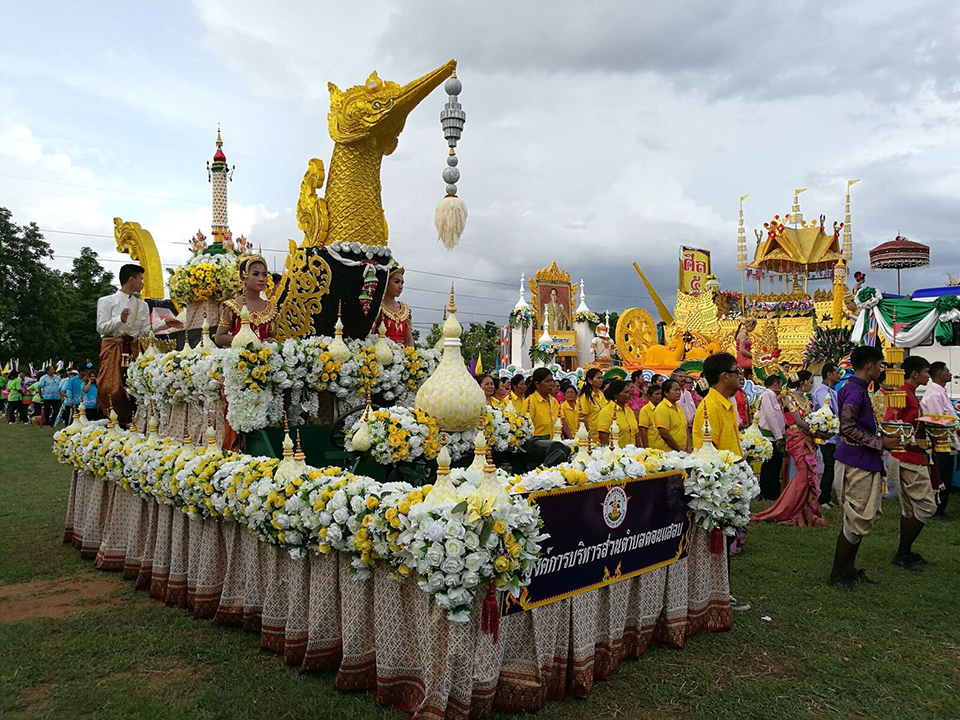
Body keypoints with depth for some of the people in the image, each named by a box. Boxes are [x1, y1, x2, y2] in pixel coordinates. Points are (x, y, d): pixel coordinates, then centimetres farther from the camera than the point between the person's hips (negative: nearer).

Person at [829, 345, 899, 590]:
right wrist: (880, 443, -19)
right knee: (857, 520, -4)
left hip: (864, 464, 10)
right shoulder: (855, 391, -17)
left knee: (864, 518, 15)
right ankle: (837, 575, 6)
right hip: (856, 464, -10)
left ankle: (849, 569, 25)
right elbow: (847, 428, -25)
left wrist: (882, 439, 17)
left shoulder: (858, 390, 15)